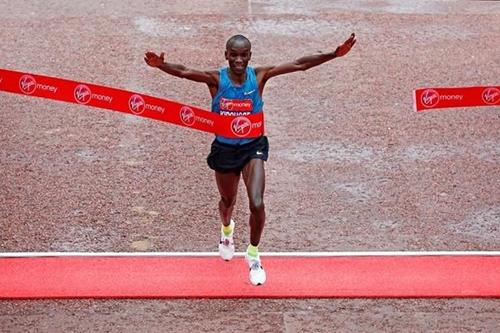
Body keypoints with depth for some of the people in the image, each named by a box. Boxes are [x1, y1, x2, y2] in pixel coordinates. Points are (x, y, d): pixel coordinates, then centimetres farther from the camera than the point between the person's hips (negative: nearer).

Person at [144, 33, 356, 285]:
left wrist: (334, 55, -23)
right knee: (228, 201, 22)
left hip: (253, 147, -1)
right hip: (224, 149, 1)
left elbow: (299, 64, -16)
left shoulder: (259, 76, -13)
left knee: (257, 205, -16)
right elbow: (183, 71, -29)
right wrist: (161, 65, -50)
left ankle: (253, 253, 11)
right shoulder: (216, 79, -15)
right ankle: (226, 230, 60)